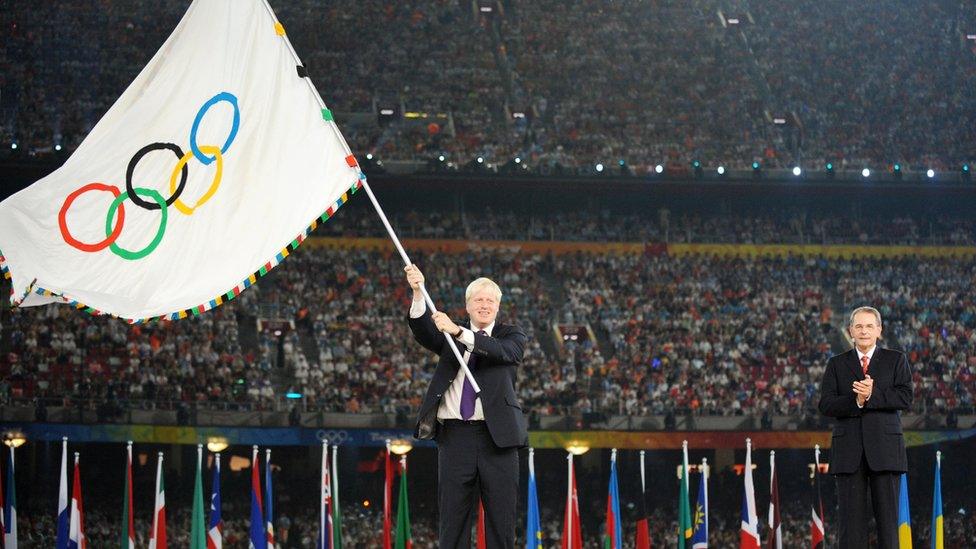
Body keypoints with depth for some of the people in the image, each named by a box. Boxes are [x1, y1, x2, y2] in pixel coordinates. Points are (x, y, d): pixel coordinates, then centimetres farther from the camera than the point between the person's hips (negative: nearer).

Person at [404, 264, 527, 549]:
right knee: (453, 521, 1)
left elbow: (503, 352, -13)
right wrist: (419, 295, -23)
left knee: (501, 520, 0)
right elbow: (423, 332, -6)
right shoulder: (449, 336, 14)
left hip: (497, 437, -1)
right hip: (455, 436, 1)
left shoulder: (512, 335, 9)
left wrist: (459, 332, -24)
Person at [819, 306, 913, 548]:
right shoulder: (836, 364, 13)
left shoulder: (896, 360, 10)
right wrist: (855, 401, -14)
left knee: (888, 517, -2)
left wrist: (873, 395, -15)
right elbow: (826, 405, 1)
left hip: (884, 449, -1)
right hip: (849, 452, 1)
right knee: (851, 519, -1)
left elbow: (905, 397, -4)